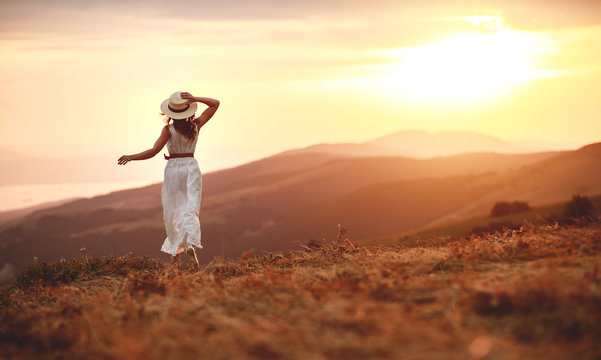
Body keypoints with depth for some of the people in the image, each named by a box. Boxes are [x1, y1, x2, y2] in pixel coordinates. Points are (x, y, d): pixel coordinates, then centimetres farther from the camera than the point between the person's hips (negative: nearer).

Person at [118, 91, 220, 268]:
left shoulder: (169, 129, -10)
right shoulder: (196, 125, -2)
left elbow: (153, 151, -15)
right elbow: (215, 104, 6)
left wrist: (131, 157, -7)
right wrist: (195, 99, -8)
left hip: (173, 169, -1)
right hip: (192, 168, 1)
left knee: (172, 213, 9)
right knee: (190, 210, -5)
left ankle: (175, 255, 14)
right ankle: (191, 244, -33)